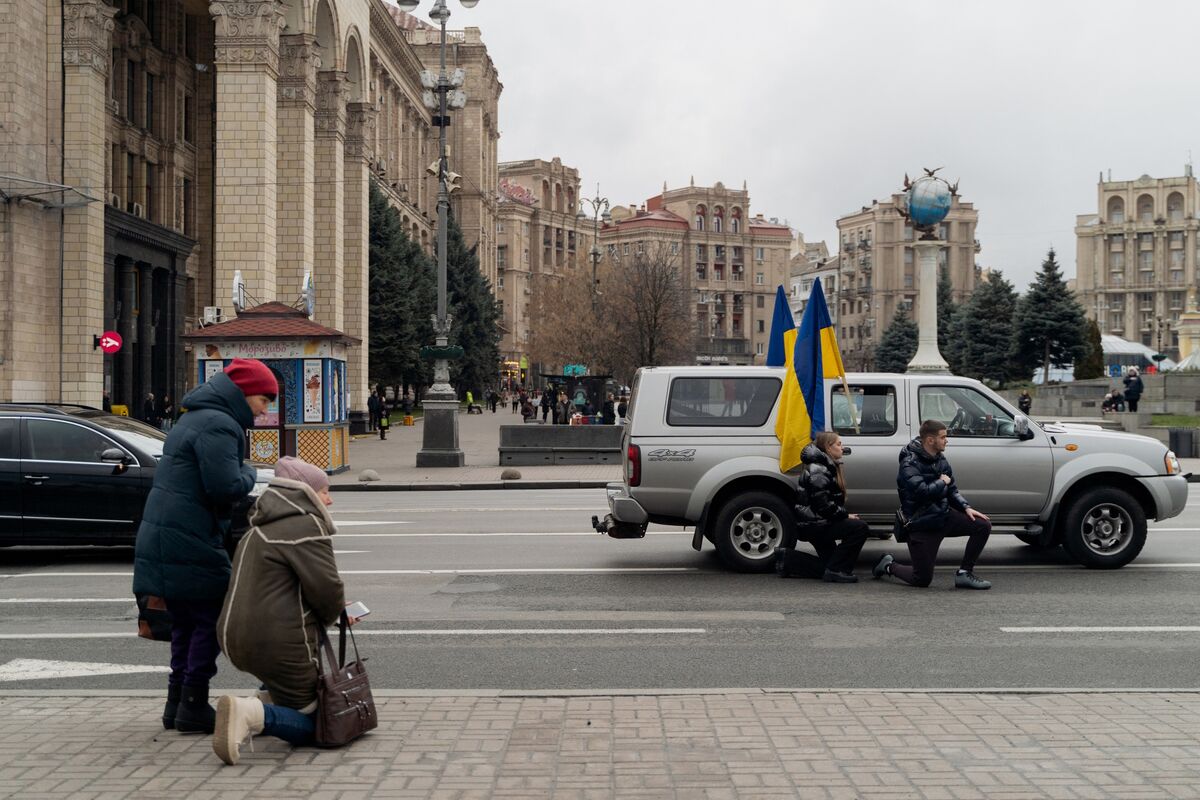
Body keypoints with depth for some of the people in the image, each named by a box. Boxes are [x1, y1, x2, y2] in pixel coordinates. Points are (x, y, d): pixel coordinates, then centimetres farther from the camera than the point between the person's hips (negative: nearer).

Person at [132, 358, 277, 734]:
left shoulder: (195, 419, 20)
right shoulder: (218, 426, -14)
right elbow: (226, 487, -23)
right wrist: (249, 472, -4)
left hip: (162, 539, 10)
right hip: (190, 544, -10)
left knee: (186, 622, 17)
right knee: (210, 619, -1)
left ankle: (178, 703, 22)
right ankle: (193, 706, 2)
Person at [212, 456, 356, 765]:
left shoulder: (258, 530, 19)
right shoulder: (306, 526, -12)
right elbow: (326, 588, -16)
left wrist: (334, 610, 20)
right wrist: (333, 614, 7)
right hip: (280, 645, -9)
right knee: (308, 726, 4)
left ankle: (272, 696, 21)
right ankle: (254, 713, -22)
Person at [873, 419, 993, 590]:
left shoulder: (940, 459, 7)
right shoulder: (910, 463, -17)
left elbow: (952, 490, 15)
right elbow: (922, 492, -32)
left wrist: (966, 507, -2)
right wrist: (942, 482, -14)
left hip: (944, 516, 7)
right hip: (922, 525, -7)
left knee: (984, 525, -8)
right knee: (922, 580, -7)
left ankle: (964, 574, 3)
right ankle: (888, 565, 23)